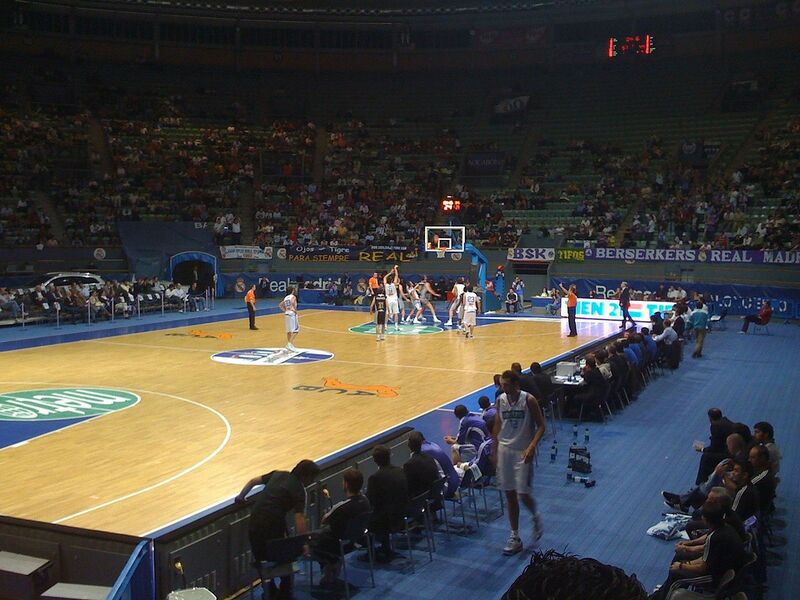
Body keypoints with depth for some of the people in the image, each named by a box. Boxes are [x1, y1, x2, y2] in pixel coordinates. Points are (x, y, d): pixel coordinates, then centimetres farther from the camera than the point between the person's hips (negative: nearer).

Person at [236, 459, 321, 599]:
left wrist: (241, 496, 33)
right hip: (274, 524, -5)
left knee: (262, 559, 21)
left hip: (255, 521, 5)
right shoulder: (299, 490, -5)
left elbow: (253, 481, 18)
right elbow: (299, 518, -13)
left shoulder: (278, 474, 12)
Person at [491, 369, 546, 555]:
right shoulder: (500, 400, 1)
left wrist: (532, 446, -21)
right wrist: (494, 452, 11)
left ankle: (536, 518, 27)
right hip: (504, 449, 4)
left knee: (523, 494, -7)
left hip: (523, 452, -4)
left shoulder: (528, 400, -12)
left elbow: (541, 426, -8)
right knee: (510, 495, 8)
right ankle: (515, 537, 17)